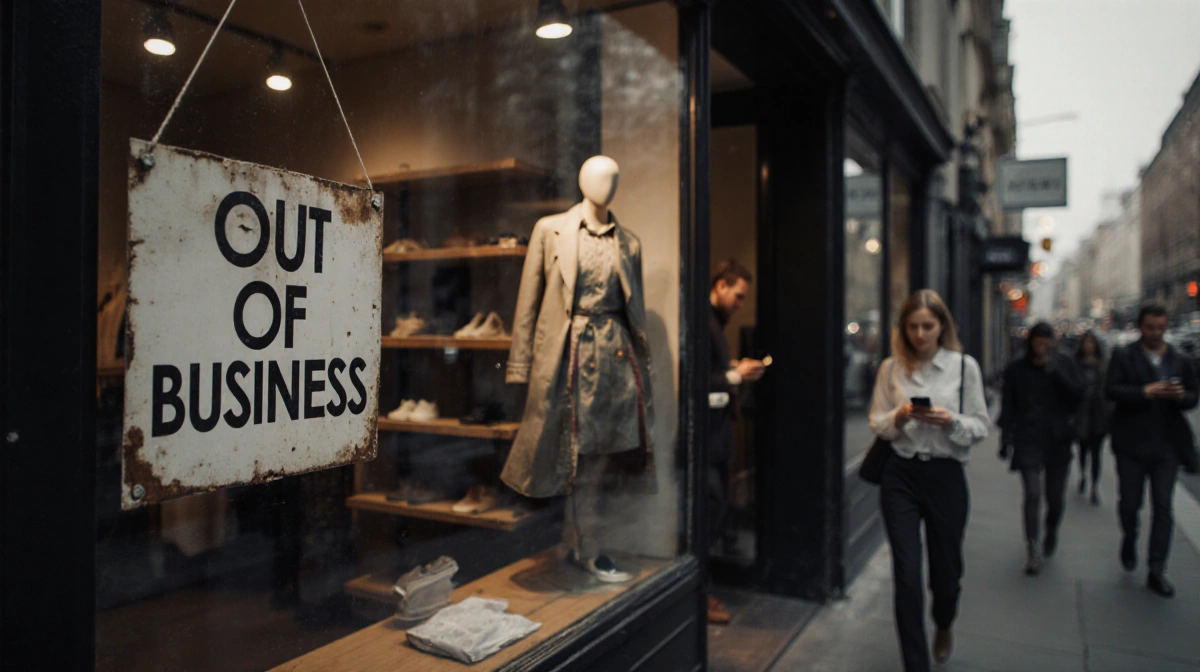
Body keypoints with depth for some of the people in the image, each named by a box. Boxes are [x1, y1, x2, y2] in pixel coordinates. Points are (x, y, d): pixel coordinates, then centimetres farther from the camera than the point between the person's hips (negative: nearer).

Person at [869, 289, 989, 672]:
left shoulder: (964, 366, -1)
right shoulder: (891, 368, 1)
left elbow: (980, 429, 1)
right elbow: (877, 425, 4)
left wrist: (951, 421, -19)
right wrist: (900, 416, -16)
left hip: (946, 475, 0)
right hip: (900, 473, 0)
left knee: (946, 569, 14)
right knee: (906, 572, -2)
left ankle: (944, 627, 50)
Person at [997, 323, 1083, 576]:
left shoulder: (1064, 364, 5)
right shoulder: (1016, 369, 2)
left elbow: (1077, 394, -6)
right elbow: (1008, 406, 4)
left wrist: (1056, 371, -18)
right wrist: (1006, 438, -2)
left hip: (1058, 441, 2)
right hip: (1028, 441, -1)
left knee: (1055, 497, 9)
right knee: (1032, 495, -10)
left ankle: (1051, 533, 38)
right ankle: (1032, 550, -5)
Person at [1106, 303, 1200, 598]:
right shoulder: (1123, 357, -1)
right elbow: (1112, 390, -12)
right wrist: (1144, 392, -26)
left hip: (1167, 444, 2)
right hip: (1132, 443, -2)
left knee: (1163, 507, 2)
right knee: (1129, 503, 7)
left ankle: (1156, 571, 8)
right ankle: (1129, 540, 38)